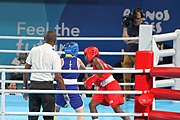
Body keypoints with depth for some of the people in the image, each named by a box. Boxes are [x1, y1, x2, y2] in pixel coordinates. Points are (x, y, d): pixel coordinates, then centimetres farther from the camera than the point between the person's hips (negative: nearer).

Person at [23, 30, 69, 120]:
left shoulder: (34, 50, 4)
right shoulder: (54, 55, -7)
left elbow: (26, 69, 7)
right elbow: (58, 77, -10)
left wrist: (25, 87, 15)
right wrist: (65, 93, -3)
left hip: (33, 85, 4)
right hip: (47, 86, -4)